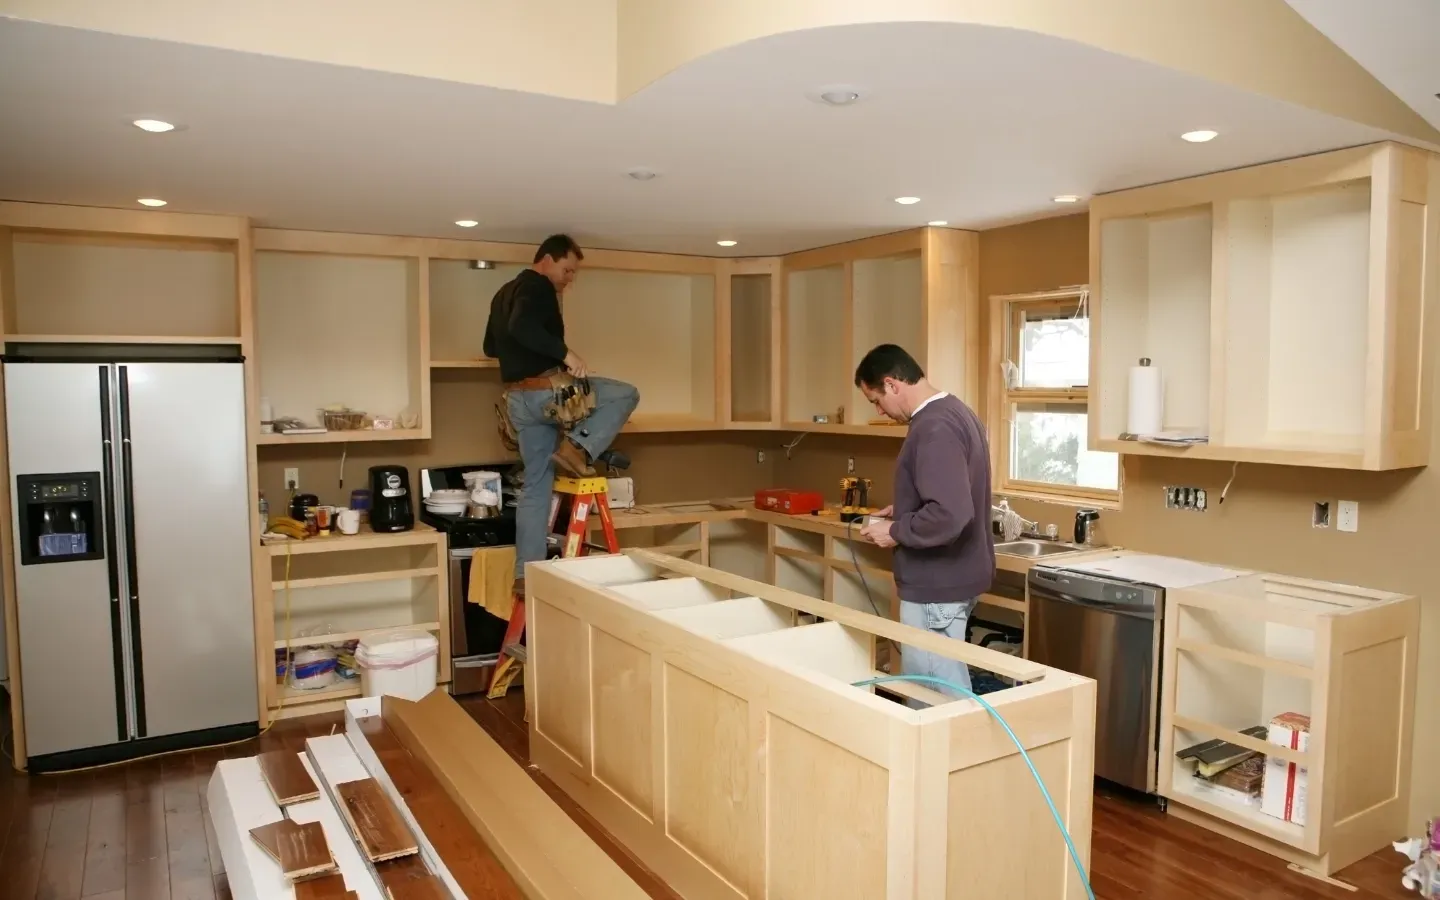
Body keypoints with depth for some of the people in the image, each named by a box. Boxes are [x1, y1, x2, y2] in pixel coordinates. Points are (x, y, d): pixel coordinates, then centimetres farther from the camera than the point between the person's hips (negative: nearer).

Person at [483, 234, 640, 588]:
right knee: (626, 394, 0)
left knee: (536, 485, 11)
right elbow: (521, 327, -28)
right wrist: (564, 352, -25)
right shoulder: (538, 287, -8)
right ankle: (578, 447, -12)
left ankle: (526, 573, 10)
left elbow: (491, 346, 29)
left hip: (518, 399, 9)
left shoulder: (505, 292, 22)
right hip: (545, 391, -9)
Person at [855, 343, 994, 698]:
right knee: (944, 687, 18)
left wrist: (896, 531, -17)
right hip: (954, 576, 10)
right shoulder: (957, 413, 10)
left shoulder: (934, 428, -22)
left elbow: (949, 516, -31)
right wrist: (905, 511, 14)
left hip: (937, 587, -10)